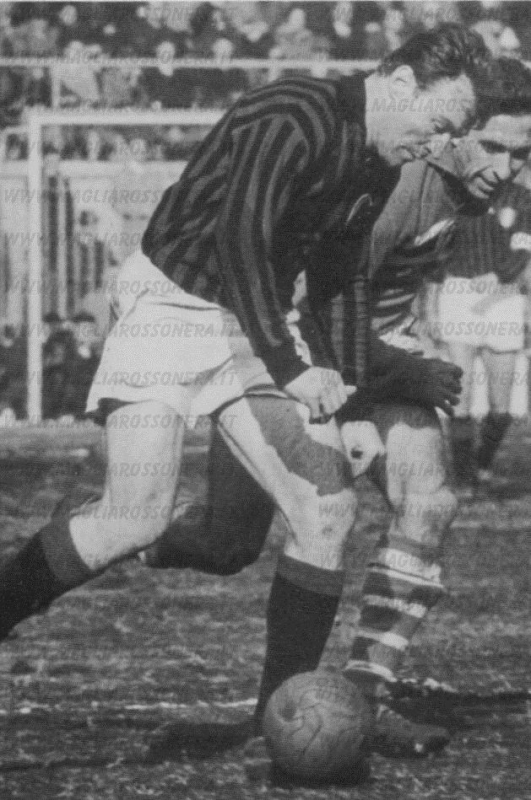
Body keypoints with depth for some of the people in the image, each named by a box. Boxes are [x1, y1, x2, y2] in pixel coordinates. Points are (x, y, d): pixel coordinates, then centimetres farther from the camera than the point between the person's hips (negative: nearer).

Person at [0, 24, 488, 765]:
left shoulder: (378, 168, 6)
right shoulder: (293, 120, -22)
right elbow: (240, 239, -29)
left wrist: (354, 386, 18)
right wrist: (289, 371, -32)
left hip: (259, 322, 8)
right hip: (174, 307, -8)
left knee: (329, 511, -4)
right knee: (138, 517, -19)